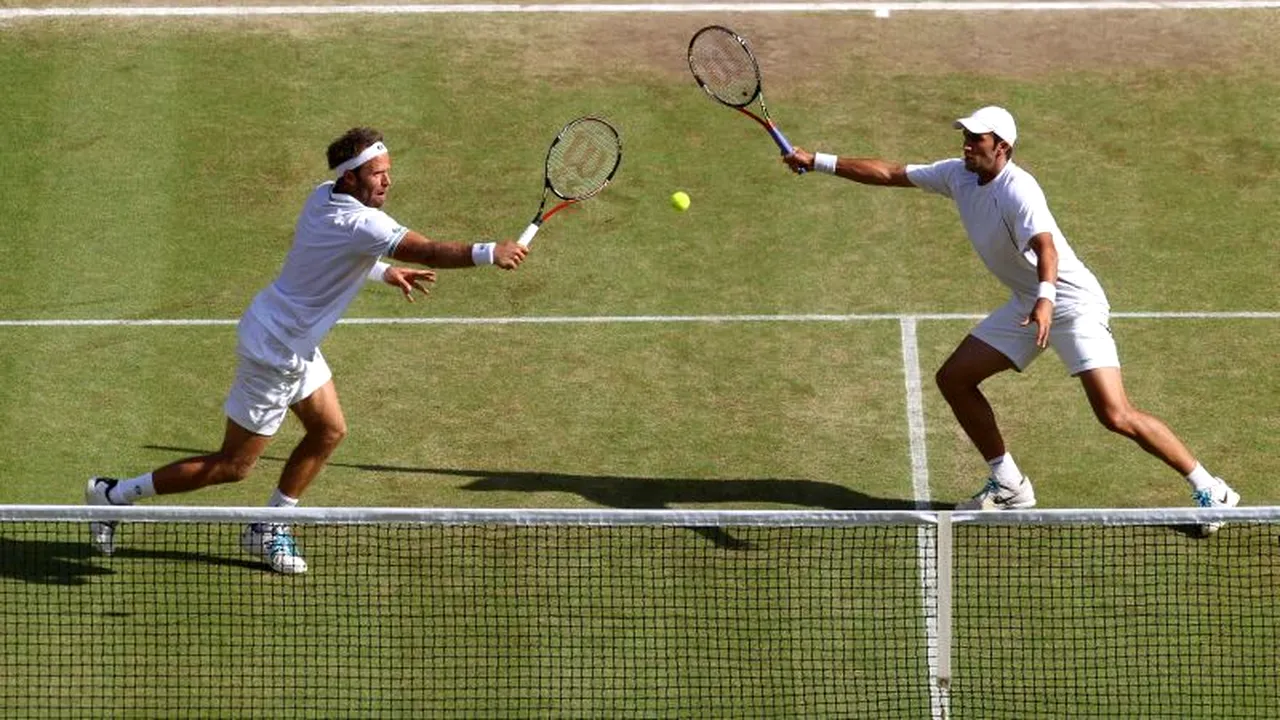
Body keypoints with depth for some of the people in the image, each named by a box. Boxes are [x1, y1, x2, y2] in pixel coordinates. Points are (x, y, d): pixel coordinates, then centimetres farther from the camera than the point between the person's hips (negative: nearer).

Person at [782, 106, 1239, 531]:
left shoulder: (1017, 190, -24)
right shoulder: (958, 175, 2)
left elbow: (1045, 246, -40)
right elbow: (889, 174, 10)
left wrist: (1046, 298, -58)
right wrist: (818, 162, 8)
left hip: (1072, 303, -9)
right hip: (1027, 305, 9)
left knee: (1116, 415, -18)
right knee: (954, 379, 5)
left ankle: (1210, 491, -9)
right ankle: (1009, 487, 16)